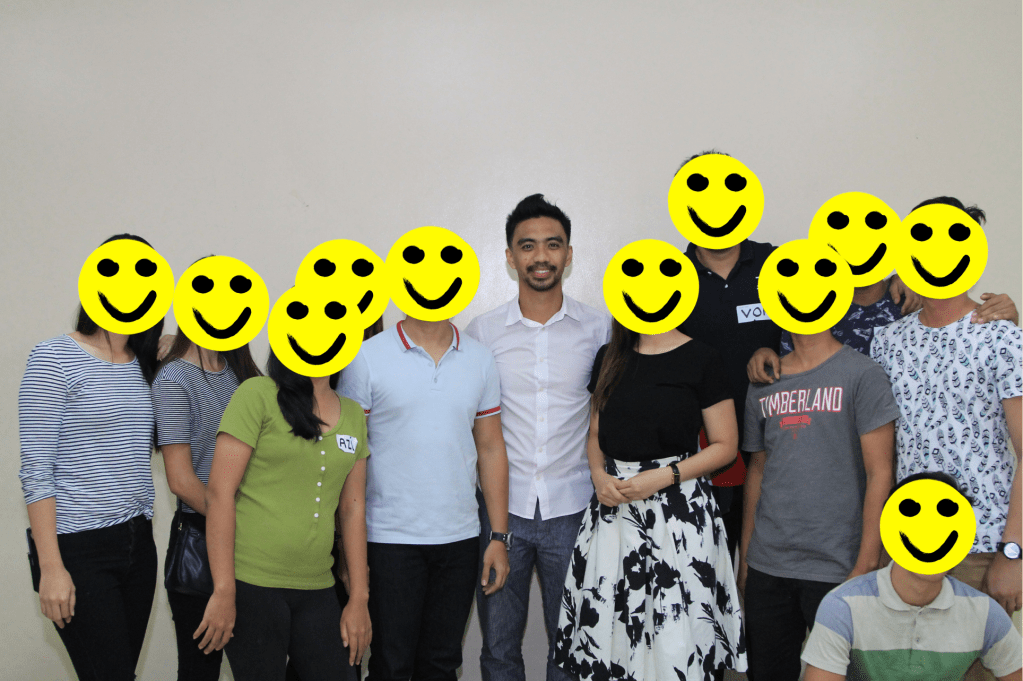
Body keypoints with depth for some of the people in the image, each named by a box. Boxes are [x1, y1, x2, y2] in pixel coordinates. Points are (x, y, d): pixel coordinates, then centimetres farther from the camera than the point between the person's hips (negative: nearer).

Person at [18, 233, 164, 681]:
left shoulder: (145, 366, 11)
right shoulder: (55, 358, -7)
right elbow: (35, 470, -11)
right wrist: (50, 567, -15)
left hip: (137, 543, 6)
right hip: (78, 548, -6)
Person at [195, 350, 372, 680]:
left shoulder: (353, 415, 11)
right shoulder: (257, 395, -6)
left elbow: (353, 509, 12)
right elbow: (219, 491, -10)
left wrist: (359, 599, 9)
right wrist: (223, 591, -13)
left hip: (317, 588, 5)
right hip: (252, 584, -5)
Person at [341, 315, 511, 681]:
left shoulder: (480, 360, 6)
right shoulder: (367, 359, -5)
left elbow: (490, 449, 9)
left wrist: (499, 537, 5)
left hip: (460, 538, 3)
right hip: (390, 539, -3)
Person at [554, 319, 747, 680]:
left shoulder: (700, 359, -5)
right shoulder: (609, 357, 11)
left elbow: (725, 445, -4)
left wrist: (665, 476, -14)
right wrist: (598, 476, -2)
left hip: (678, 505, -4)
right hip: (612, 503, 5)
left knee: (676, 634, -2)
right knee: (606, 620, 7)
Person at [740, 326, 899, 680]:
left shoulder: (861, 374, -5)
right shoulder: (763, 383, 10)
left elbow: (879, 474, -8)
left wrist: (866, 566, -13)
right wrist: (744, 557, 11)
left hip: (835, 568, -4)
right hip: (767, 566, 5)